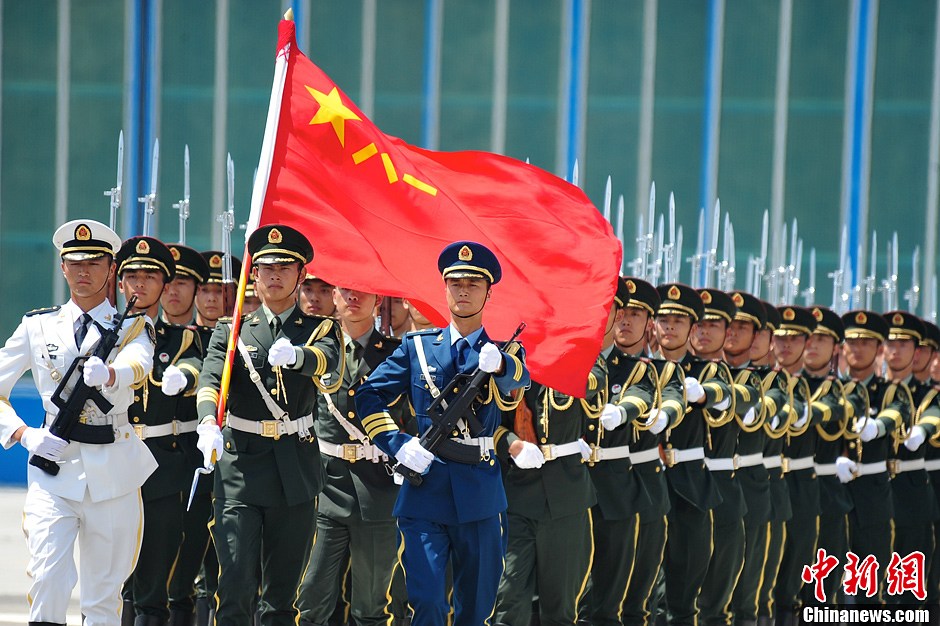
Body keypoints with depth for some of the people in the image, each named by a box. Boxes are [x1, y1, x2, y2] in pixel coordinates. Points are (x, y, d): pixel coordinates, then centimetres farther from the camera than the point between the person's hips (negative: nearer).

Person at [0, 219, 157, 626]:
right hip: (53, 468, 0)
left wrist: (107, 373, -42)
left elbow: (138, 366, -19)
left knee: (105, 592, 4)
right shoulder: (37, 327, 9)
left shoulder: (133, 327, 5)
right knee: (48, 577, -16)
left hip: (113, 471, 0)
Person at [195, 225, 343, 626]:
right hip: (240, 468, -1)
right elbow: (211, 379, -9)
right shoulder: (231, 332, 9)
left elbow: (330, 365, -16)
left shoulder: (320, 330, 9)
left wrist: (296, 354, -39)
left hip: (296, 471, 1)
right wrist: (208, 424, -31)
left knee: (283, 593, 7)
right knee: (236, 585, -12)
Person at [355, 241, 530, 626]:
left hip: (481, 497, 1)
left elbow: (518, 379, -17)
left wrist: (497, 363, -42)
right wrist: (397, 445, -9)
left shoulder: (504, 353, 7)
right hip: (424, 492, -1)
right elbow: (369, 396, 8)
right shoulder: (417, 347, 9)